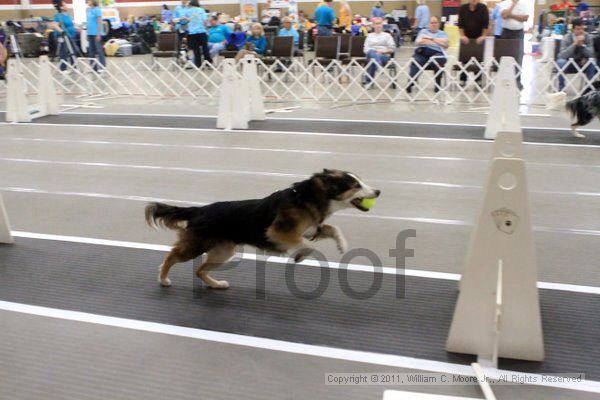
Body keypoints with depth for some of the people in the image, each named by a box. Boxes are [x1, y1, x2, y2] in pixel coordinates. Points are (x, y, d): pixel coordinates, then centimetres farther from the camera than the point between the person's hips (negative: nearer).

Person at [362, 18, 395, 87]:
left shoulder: (387, 35, 19)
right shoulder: (370, 35, 24)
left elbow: (392, 48, 9)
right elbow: (365, 49, 12)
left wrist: (383, 51, -10)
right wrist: (375, 51, -9)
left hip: (384, 55, -1)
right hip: (371, 54, 1)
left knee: (373, 59, -38)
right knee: (372, 53, -40)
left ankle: (368, 81, -46)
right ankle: (379, 67, -65)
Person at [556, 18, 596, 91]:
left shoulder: (588, 37, -9)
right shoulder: (567, 38, -16)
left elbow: (590, 54, -18)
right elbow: (563, 55, -29)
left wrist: (582, 44, -30)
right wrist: (575, 44, -36)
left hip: (581, 63, 2)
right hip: (568, 64, -2)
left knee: (592, 62, -25)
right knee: (561, 62, -33)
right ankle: (561, 88, -21)